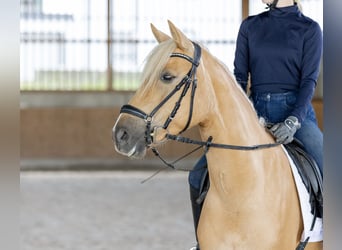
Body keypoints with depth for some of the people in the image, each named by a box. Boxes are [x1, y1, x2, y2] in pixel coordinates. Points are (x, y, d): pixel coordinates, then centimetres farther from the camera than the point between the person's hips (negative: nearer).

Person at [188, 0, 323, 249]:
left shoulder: (310, 29, 1)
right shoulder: (250, 27, 11)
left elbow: (309, 80, -5)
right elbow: (240, 77, 9)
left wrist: (293, 122, -20)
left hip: (296, 112, -3)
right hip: (256, 113, 4)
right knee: (199, 175, -4)